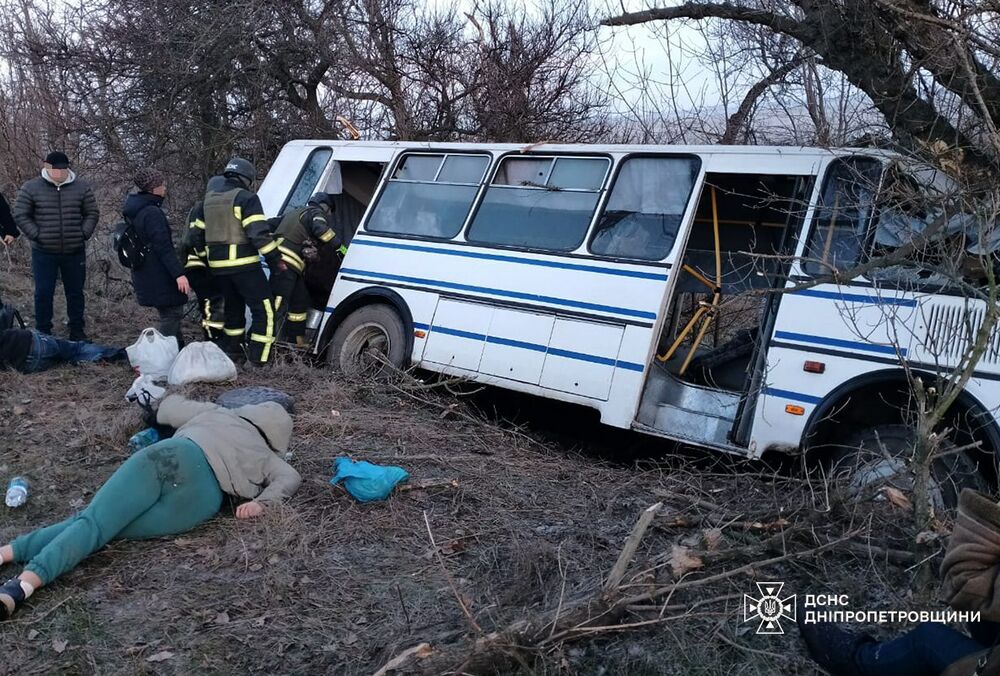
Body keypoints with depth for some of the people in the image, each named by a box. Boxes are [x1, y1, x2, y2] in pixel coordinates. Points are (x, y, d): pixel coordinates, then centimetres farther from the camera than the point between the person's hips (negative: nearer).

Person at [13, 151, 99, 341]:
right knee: (43, 293, 4)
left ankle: (77, 330, 22)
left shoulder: (82, 187, 1)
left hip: (75, 252, 2)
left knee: (75, 292, 10)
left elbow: (92, 213, 8)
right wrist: (37, 235, -8)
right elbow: (20, 216, 0)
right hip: (44, 253, -1)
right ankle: (43, 332, 15)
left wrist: (83, 234, -3)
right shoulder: (31, 188, -3)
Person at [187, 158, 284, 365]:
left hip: (217, 266, 8)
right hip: (243, 264, -8)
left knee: (233, 305, 24)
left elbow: (196, 234, 20)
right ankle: (259, 355, -7)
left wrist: (205, 256, 31)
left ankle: (233, 347, 32)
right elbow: (259, 233, -19)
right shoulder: (246, 198, -10)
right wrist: (276, 259, -13)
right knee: (264, 308, -3)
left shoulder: (209, 199, 16)